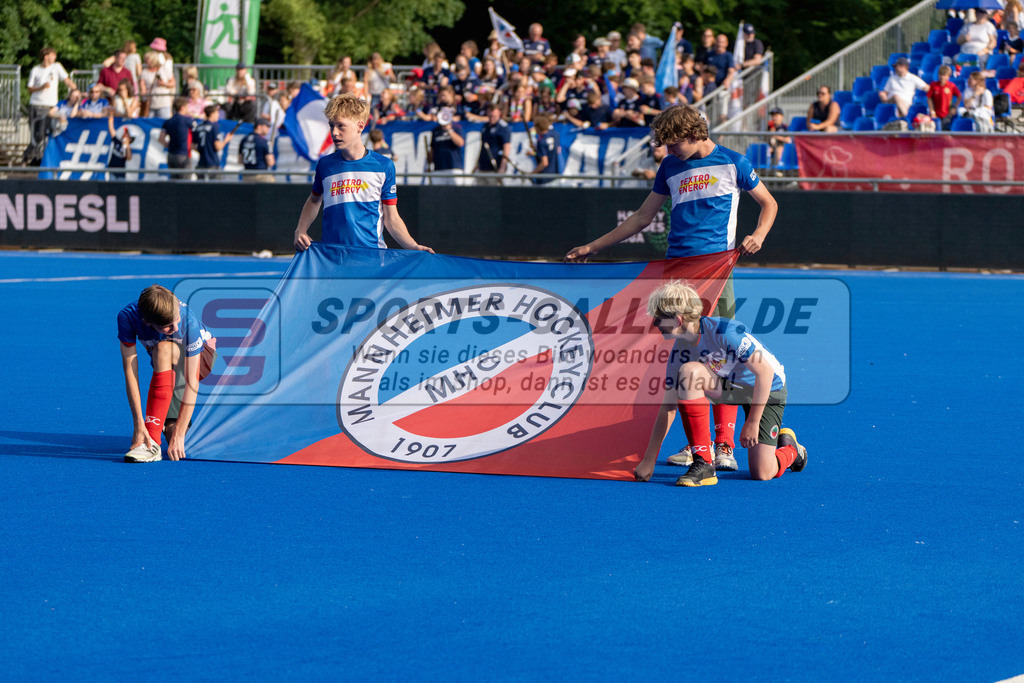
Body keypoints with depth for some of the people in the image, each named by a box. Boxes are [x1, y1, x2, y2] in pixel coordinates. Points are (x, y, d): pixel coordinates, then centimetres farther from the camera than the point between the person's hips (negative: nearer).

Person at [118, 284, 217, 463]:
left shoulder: (188, 322, -36)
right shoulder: (127, 317, -29)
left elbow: (191, 383, -35)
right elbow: (130, 372, -28)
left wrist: (179, 435, -37)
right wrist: (138, 425, -34)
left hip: (200, 358, -3)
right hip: (166, 368, 3)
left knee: (164, 348, -37)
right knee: (172, 431, -20)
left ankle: (152, 442, -34)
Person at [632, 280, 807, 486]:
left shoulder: (723, 331, -29)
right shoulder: (680, 352, -9)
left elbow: (765, 372, -25)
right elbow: (667, 408, -5)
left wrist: (753, 421, -22)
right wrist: (649, 460, -7)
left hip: (769, 389, -5)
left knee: (762, 474, -15)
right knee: (689, 371, -28)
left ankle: (790, 449, 23)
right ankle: (703, 464, -24)